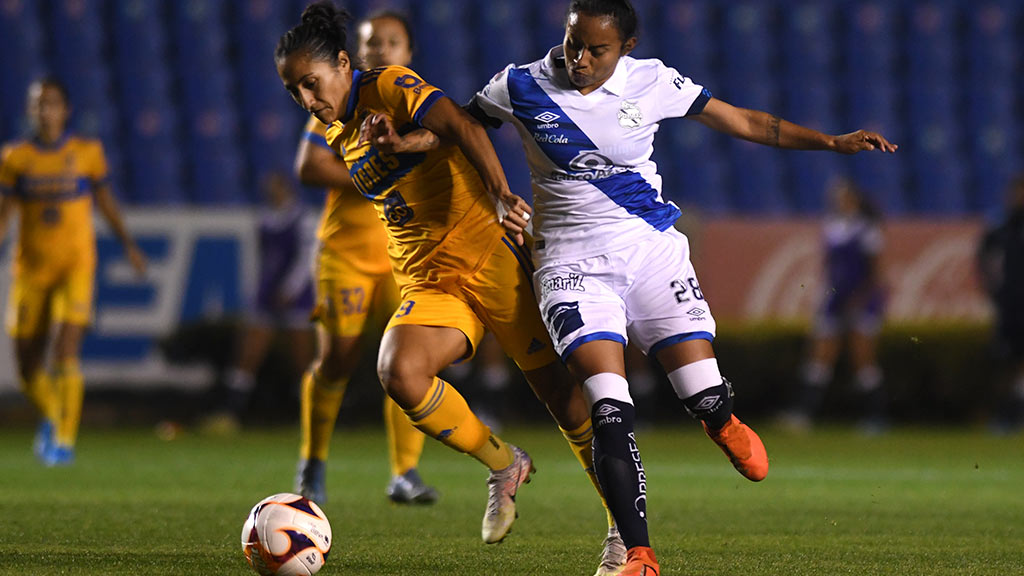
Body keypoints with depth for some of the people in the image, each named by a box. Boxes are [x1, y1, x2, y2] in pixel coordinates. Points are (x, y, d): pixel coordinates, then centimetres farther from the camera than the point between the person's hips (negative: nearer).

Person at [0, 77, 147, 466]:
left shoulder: (87, 153, 2)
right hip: (32, 269, 2)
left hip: (75, 264, -2)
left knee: (65, 355, -17)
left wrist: (128, 244, 12)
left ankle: (65, 440, -9)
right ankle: (50, 417, 36)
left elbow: (106, 202, 14)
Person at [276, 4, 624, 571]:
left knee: (561, 390, -4)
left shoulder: (389, 86, -7)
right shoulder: (337, 138, 15)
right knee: (398, 372, -24)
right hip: (427, 283, 6)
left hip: (488, 253, -6)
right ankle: (502, 466, -2)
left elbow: (458, 124, -23)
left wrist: (499, 194, -38)